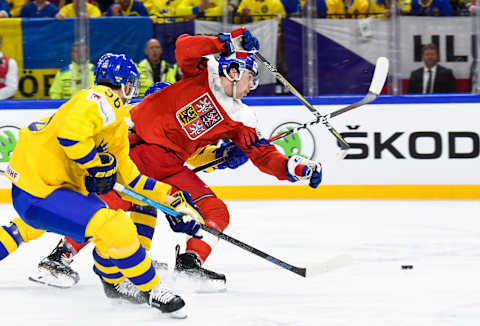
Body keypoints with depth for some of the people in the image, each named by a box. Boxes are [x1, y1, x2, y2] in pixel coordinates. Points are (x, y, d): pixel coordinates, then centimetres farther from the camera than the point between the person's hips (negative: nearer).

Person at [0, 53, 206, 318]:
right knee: (115, 228, -15)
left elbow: (128, 176, 19)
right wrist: (96, 166, -17)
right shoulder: (104, 99, -14)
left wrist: (172, 199, 16)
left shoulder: (117, 128, 17)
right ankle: (151, 291, 0)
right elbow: (70, 130, -31)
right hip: (35, 193, -11)